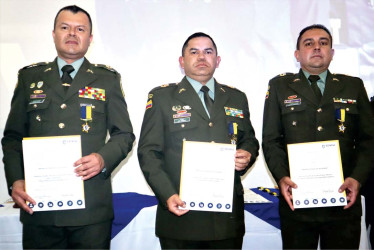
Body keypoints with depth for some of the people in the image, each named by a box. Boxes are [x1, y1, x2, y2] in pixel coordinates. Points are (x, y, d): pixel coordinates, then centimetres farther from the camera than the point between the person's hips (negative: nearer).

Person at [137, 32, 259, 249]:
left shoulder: (237, 98, 13)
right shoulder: (162, 97, 3)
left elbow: (250, 140, 19)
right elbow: (148, 151, -2)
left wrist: (247, 156, -5)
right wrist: (167, 195, -14)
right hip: (180, 212, -2)